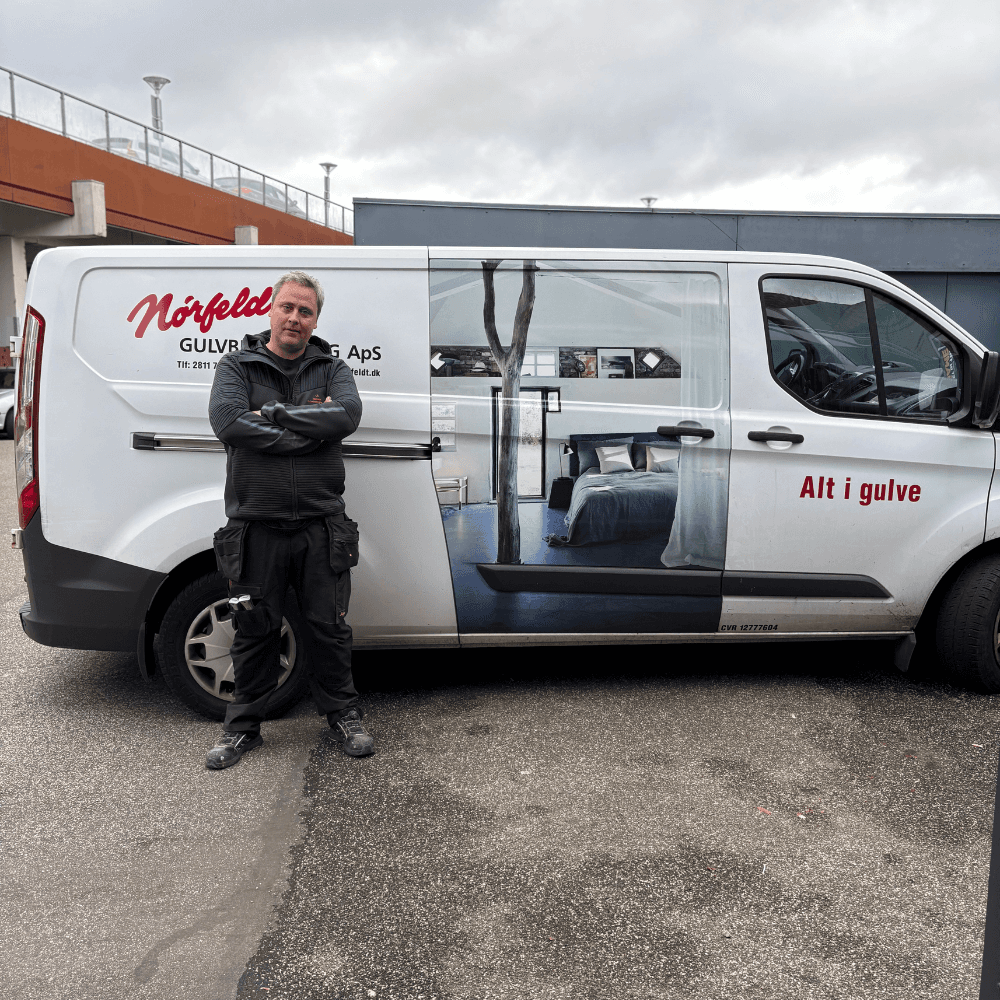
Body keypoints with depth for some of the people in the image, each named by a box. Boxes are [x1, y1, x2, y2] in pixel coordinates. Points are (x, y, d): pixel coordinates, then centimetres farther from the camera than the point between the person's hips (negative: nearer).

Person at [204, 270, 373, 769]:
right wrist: (312, 430, -16)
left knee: (329, 628, 10)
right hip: (256, 527, -1)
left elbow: (347, 415, -13)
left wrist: (274, 414, -15)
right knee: (254, 631, 10)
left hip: (321, 526, 1)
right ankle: (244, 724, 27)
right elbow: (227, 421, -17)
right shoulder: (236, 366, 4)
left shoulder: (332, 369, 8)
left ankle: (342, 714, 28)